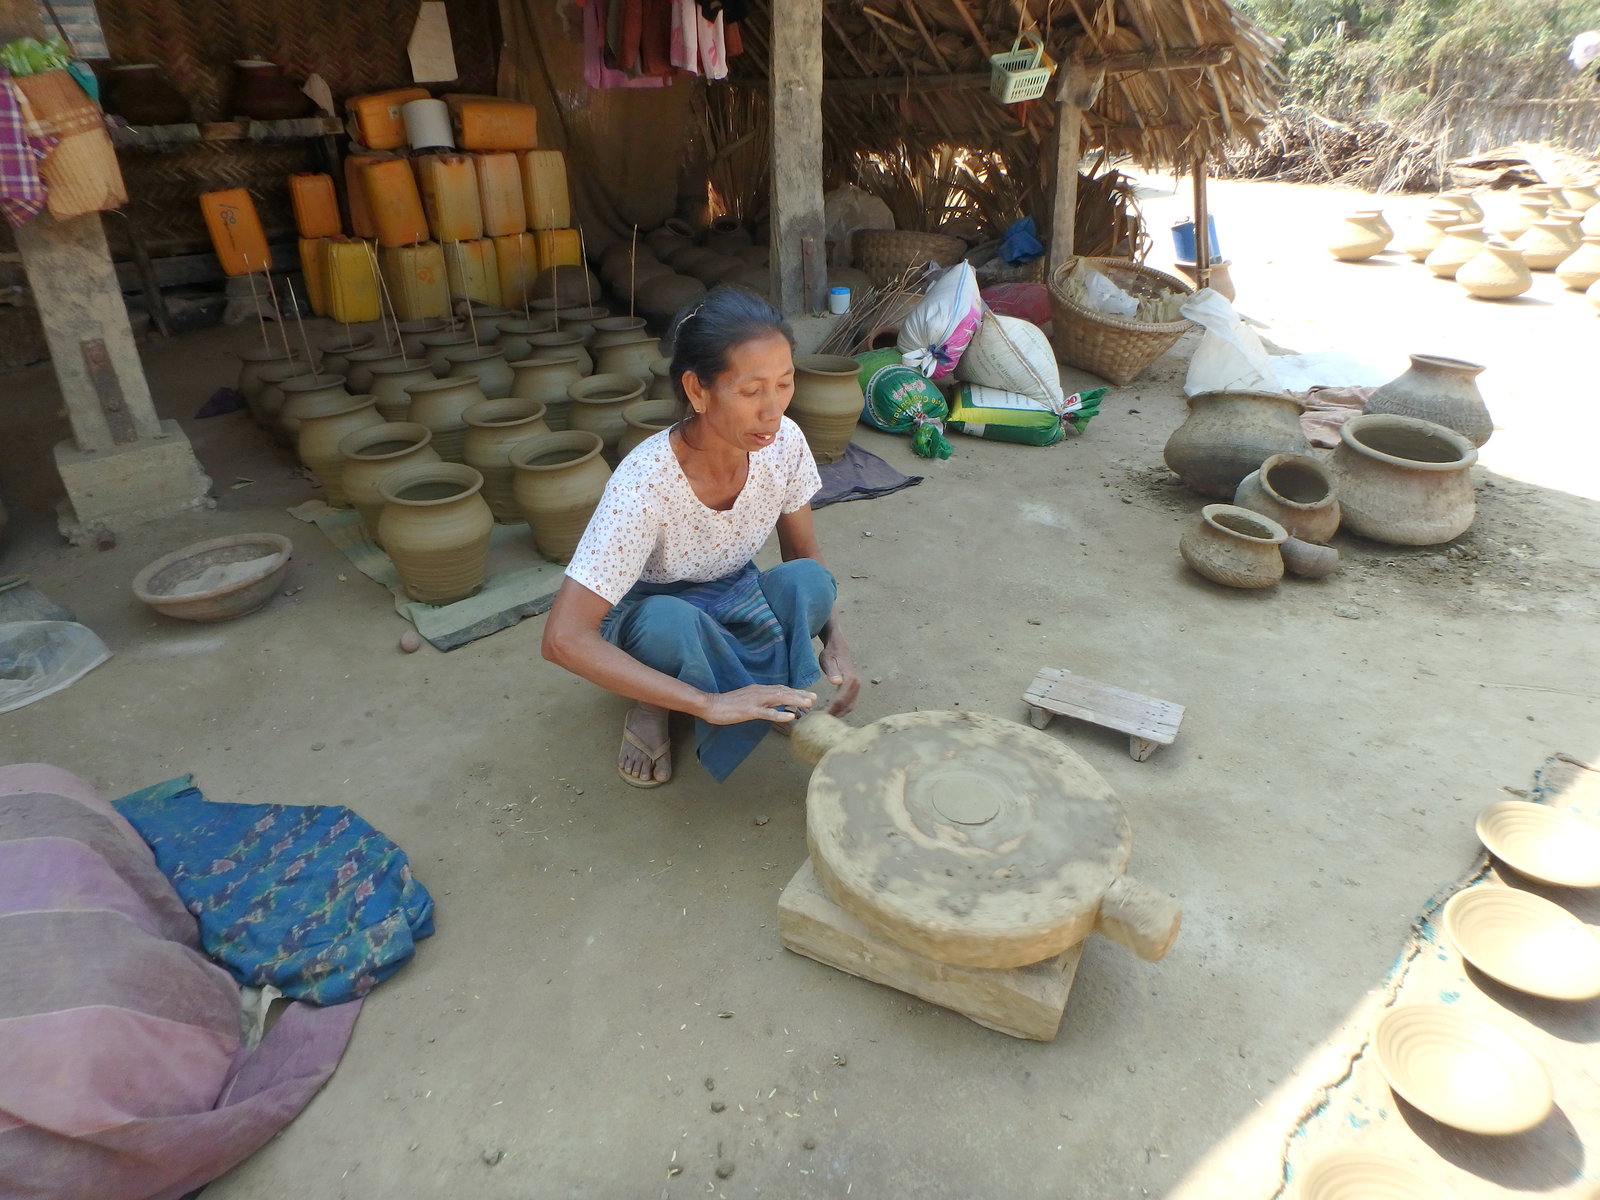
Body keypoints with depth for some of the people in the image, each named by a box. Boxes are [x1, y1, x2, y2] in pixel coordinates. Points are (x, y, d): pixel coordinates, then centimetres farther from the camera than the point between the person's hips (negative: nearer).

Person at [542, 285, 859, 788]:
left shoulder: (784, 443, -20)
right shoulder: (645, 482, -34)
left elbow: (806, 556, -3)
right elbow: (564, 639, -37)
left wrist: (835, 641, -22)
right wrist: (709, 702, -42)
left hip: (733, 598, 4)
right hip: (654, 614, -4)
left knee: (807, 581, -27)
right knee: (668, 622, -38)